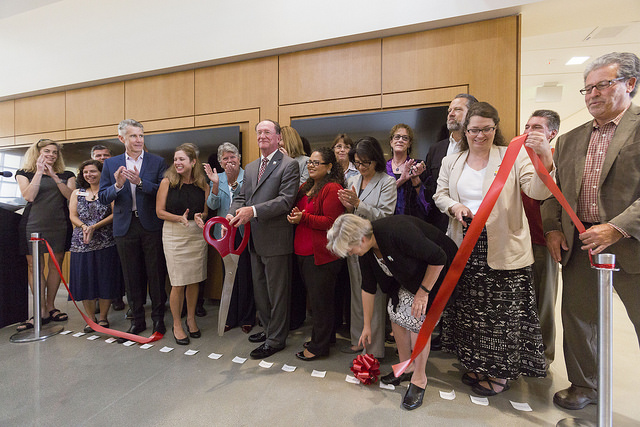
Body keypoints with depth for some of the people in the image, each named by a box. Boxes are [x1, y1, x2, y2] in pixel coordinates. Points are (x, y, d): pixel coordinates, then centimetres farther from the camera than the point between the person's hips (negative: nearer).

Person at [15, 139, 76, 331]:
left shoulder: (67, 175, 13)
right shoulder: (25, 173, 9)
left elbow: (71, 196, -3)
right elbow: (29, 196, -7)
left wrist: (54, 176, -9)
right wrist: (39, 172, -8)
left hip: (59, 225, 1)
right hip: (33, 225, -1)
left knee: (55, 264, 4)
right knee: (34, 266, 0)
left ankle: (50, 306, 17)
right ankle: (42, 311, 9)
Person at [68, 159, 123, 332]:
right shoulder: (77, 193, 15)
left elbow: (115, 214, -6)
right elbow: (73, 216, 8)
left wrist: (95, 227, -15)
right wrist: (84, 227, -12)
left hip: (106, 242, -3)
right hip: (82, 243, 4)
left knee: (105, 278, 0)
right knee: (84, 279, 3)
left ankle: (103, 317, 15)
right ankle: (91, 318, 17)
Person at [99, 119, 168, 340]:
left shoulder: (157, 162, 1)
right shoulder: (111, 164, 7)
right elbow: (103, 198, 4)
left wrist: (140, 182, -20)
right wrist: (117, 185, -15)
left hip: (152, 226, -2)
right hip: (125, 227, 3)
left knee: (156, 273, 4)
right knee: (131, 275, 11)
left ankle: (158, 317, 19)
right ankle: (137, 319, 26)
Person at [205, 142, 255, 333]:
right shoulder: (217, 178, 8)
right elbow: (213, 205, -2)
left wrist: (235, 180, -25)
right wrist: (215, 184, -15)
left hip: (243, 232, -3)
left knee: (245, 275, 2)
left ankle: (247, 318, 20)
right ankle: (230, 317, 27)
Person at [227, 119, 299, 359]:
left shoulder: (289, 165, -8)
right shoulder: (250, 168, 16)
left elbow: (286, 200, -18)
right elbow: (242, 197, 13)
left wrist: (254, 210, -26)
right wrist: (232, 214, -8)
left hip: (276, 239, -8)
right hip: (255, 240, 8)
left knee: (277, 292, 5)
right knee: (260, 289, 20)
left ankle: (276, 339, 22)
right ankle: (268, 329, 40)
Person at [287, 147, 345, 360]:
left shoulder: (332, 188, -12)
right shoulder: (305, 187, 15)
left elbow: (331, 222, -18)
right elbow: (297, 210, 26)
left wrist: (303, 218, -20)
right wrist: (294, 215, 5)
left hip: (321, 254, -9)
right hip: (303, 253, 9)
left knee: (320, 300, 4)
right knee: (314, 297, 19)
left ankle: (318, 345, 20)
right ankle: (324, 336, 37)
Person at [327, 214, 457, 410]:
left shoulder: (397, 232, -38)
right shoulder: (366, 250, -12)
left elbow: (438, 257, -27)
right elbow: (368, 287, -1)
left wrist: (423, 291, -20)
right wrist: (367, 325, 7)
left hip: (434, 269, -7)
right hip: (407, 276, 7)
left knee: (417, 319, -10)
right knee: (395, 312, 1)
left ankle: (419, 378, 10)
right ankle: (406, 367, 22)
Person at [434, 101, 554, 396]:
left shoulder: (514, 157, -1)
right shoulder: (451, 162, 10)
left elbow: (537, 191, -12)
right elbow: (440, 194, 12)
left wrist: (545, 161, -31)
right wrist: (454, 206, -9)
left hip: (503, 248, -3)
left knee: (503, 309, 5)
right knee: (469, 307, 13)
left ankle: (501, 372, 27)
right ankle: (478, 365, 34)